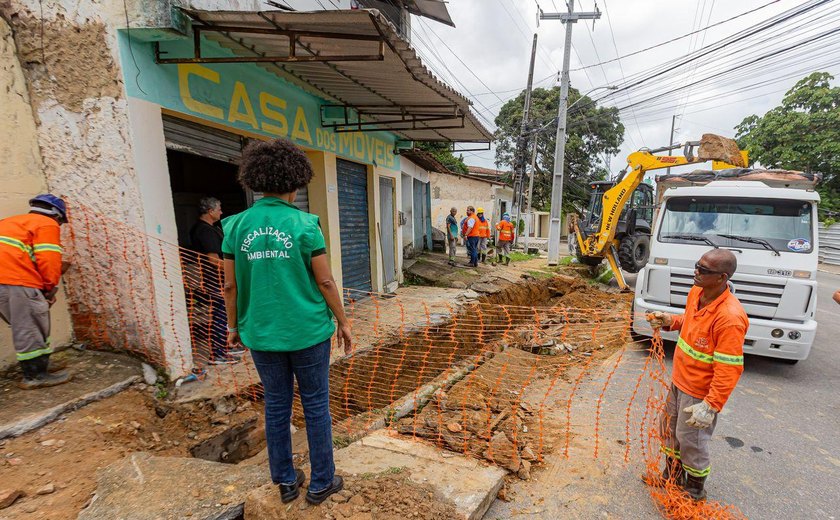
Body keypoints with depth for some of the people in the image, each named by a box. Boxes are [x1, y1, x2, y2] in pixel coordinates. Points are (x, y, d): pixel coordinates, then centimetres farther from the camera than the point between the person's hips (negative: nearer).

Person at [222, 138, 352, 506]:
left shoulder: (237, 225, -2)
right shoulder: (305, 224, -12)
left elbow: (230, 285, 2)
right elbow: (325, 282, -11)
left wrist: (233, 325, 16)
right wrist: (343, 322, 1)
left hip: (262, 333, 4)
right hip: (307, 331, -3)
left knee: (276, 405, 19)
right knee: (316, 406, 13)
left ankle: (285, 482, 35)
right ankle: (321, 483, 29)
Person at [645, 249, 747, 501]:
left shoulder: (730, 317, -30)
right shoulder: (696, 292, -5)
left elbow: (729, 370, -26)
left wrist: (710, 406, -25)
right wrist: (670, 321, -2)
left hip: (700, 392, -8)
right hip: (679, 380, 8)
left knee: (691, 441, 12)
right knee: (670, 430, 24)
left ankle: (694, 491, 38)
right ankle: (672, 476, 47)